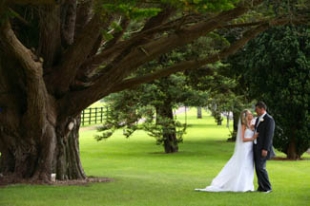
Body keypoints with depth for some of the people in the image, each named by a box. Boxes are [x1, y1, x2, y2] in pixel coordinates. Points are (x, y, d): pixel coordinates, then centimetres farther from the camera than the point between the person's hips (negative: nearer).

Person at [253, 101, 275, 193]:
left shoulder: (269, 119, -12)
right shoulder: (258, 119, 16)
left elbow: (269, 135, -16)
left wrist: (265, 149, -21)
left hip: (262, 148, -9)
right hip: (256, 147, 9)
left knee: (261, 167, -11)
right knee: (258, 168, 8)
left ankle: (267, 188, -2)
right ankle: (261, 187, 13)